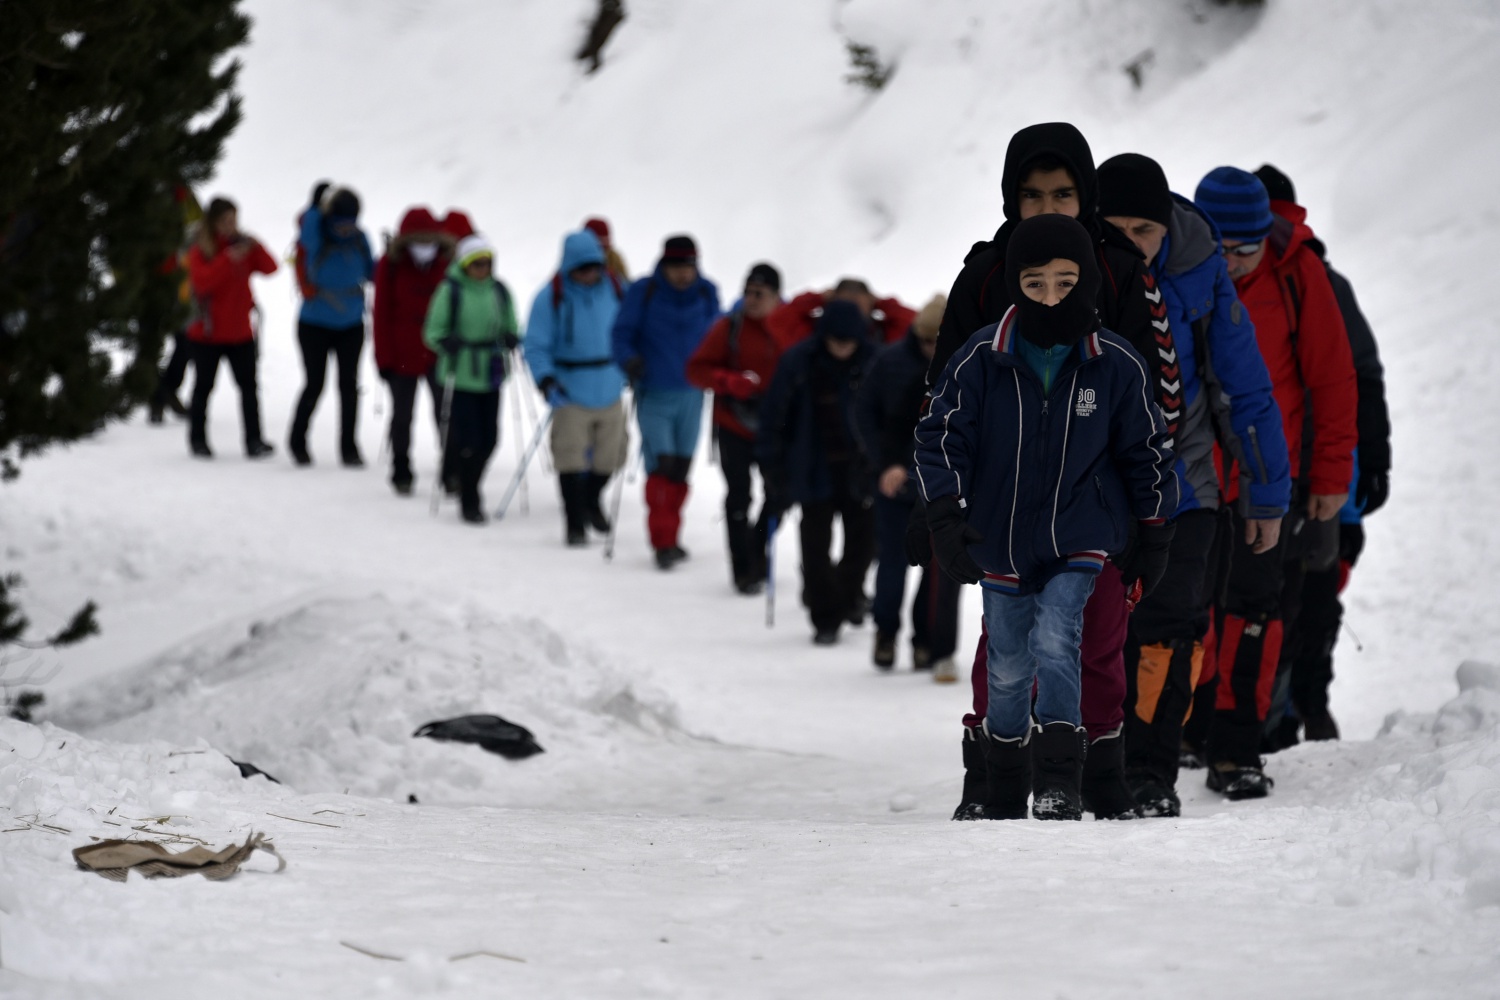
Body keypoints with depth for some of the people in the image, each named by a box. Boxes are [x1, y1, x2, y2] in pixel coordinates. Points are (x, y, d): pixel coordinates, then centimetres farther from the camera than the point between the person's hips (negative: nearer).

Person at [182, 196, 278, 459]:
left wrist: (254, 248, -20)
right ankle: (198, 440, 19)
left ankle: (254, 440, -4)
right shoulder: (200, 250, -6)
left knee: (249, 386, -5)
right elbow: (202, 280, -23)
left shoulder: (242, 245, 5)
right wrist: (229, 259, -29)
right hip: (207, 333, -3)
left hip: (240, 332, 3)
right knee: (203, 386, 7)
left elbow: (270, 268, -4)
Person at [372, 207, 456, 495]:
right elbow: (382, 313, -4)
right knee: (402, 416, 12)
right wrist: (384, 357, -6)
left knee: (447, 415, -3)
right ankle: (401, 474, 25)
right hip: (403, 355, 0)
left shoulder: (448, 263, -1)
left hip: (440, 354, 0)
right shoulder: (391, 265, -6)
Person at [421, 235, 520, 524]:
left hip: (490, 375, 4)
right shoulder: (451, 290, -6)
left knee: (488, 439, 4)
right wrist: (450, 343, -22)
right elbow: (433, 332, -3)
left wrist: (513, 340, -6)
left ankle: (469, 487, 29)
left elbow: (509, 330, 16)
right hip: (459, 377, -4)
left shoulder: (499, 291, 6)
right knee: (466, 438, -8)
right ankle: (469, 502, 7)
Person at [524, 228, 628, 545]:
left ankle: (591, 501, 40)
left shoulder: (614, 290, 0)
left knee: (608, 454, 13)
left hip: (610, 391, 4)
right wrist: (546, 381, -23)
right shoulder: (551, 298, -11)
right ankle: (574, 523, 6)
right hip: (571, 394, -4)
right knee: (571, 459, -6)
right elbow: (536, 346, -10)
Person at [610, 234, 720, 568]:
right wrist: (629, 360, -23)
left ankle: (670, 538, 20)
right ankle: (663, 541, -10)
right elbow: (622, 334, -5)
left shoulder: (706, 293, 3)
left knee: (680, 468, 8)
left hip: (691, 394, 4)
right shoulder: (643, 293, -7)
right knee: (661, 466, -13)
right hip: (654, 394, -3)